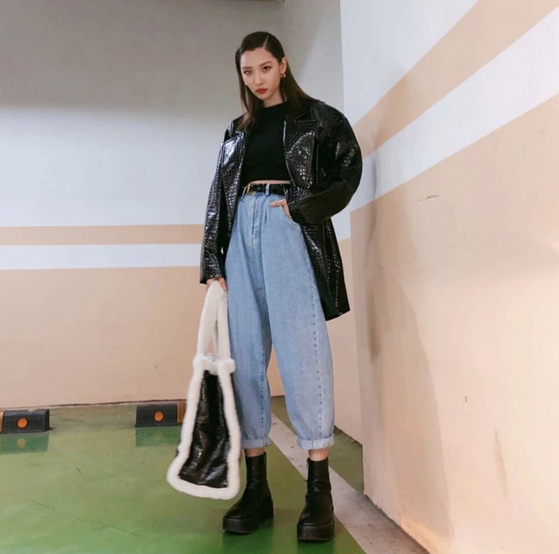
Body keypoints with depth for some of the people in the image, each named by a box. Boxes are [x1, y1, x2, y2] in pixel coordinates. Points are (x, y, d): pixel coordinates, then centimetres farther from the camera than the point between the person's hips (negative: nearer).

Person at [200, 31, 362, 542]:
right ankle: (256, 486, 6)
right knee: (245, 358, -2)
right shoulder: (237, 132, 23)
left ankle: (319, 490, -3)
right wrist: (213, 264, 7)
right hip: (242, 233, 5)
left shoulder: (317, 117, 12)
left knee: (301, 352, -12)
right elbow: (219, 197, 16)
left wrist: (303, 206, -11)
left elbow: (348, 170, 2)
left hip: (291, 231, -4)